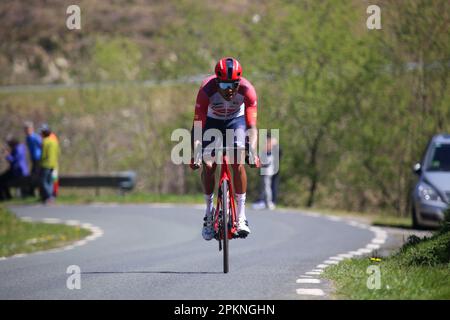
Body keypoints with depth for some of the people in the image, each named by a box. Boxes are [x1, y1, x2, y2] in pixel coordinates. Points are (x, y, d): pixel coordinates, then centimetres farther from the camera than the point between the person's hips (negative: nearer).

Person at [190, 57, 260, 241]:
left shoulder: (247, 90, -33)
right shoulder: (207, 90, -35)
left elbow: (252, 126, -37)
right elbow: (197, 125, -36)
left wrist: (253, 153, -52)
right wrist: (196, 154, -48)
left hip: (236, 120, 0)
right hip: (212, 121, 0)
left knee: (238, 163, -20)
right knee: (208, 165, -14)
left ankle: (241, 216, -14)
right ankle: (209, 212, 7)